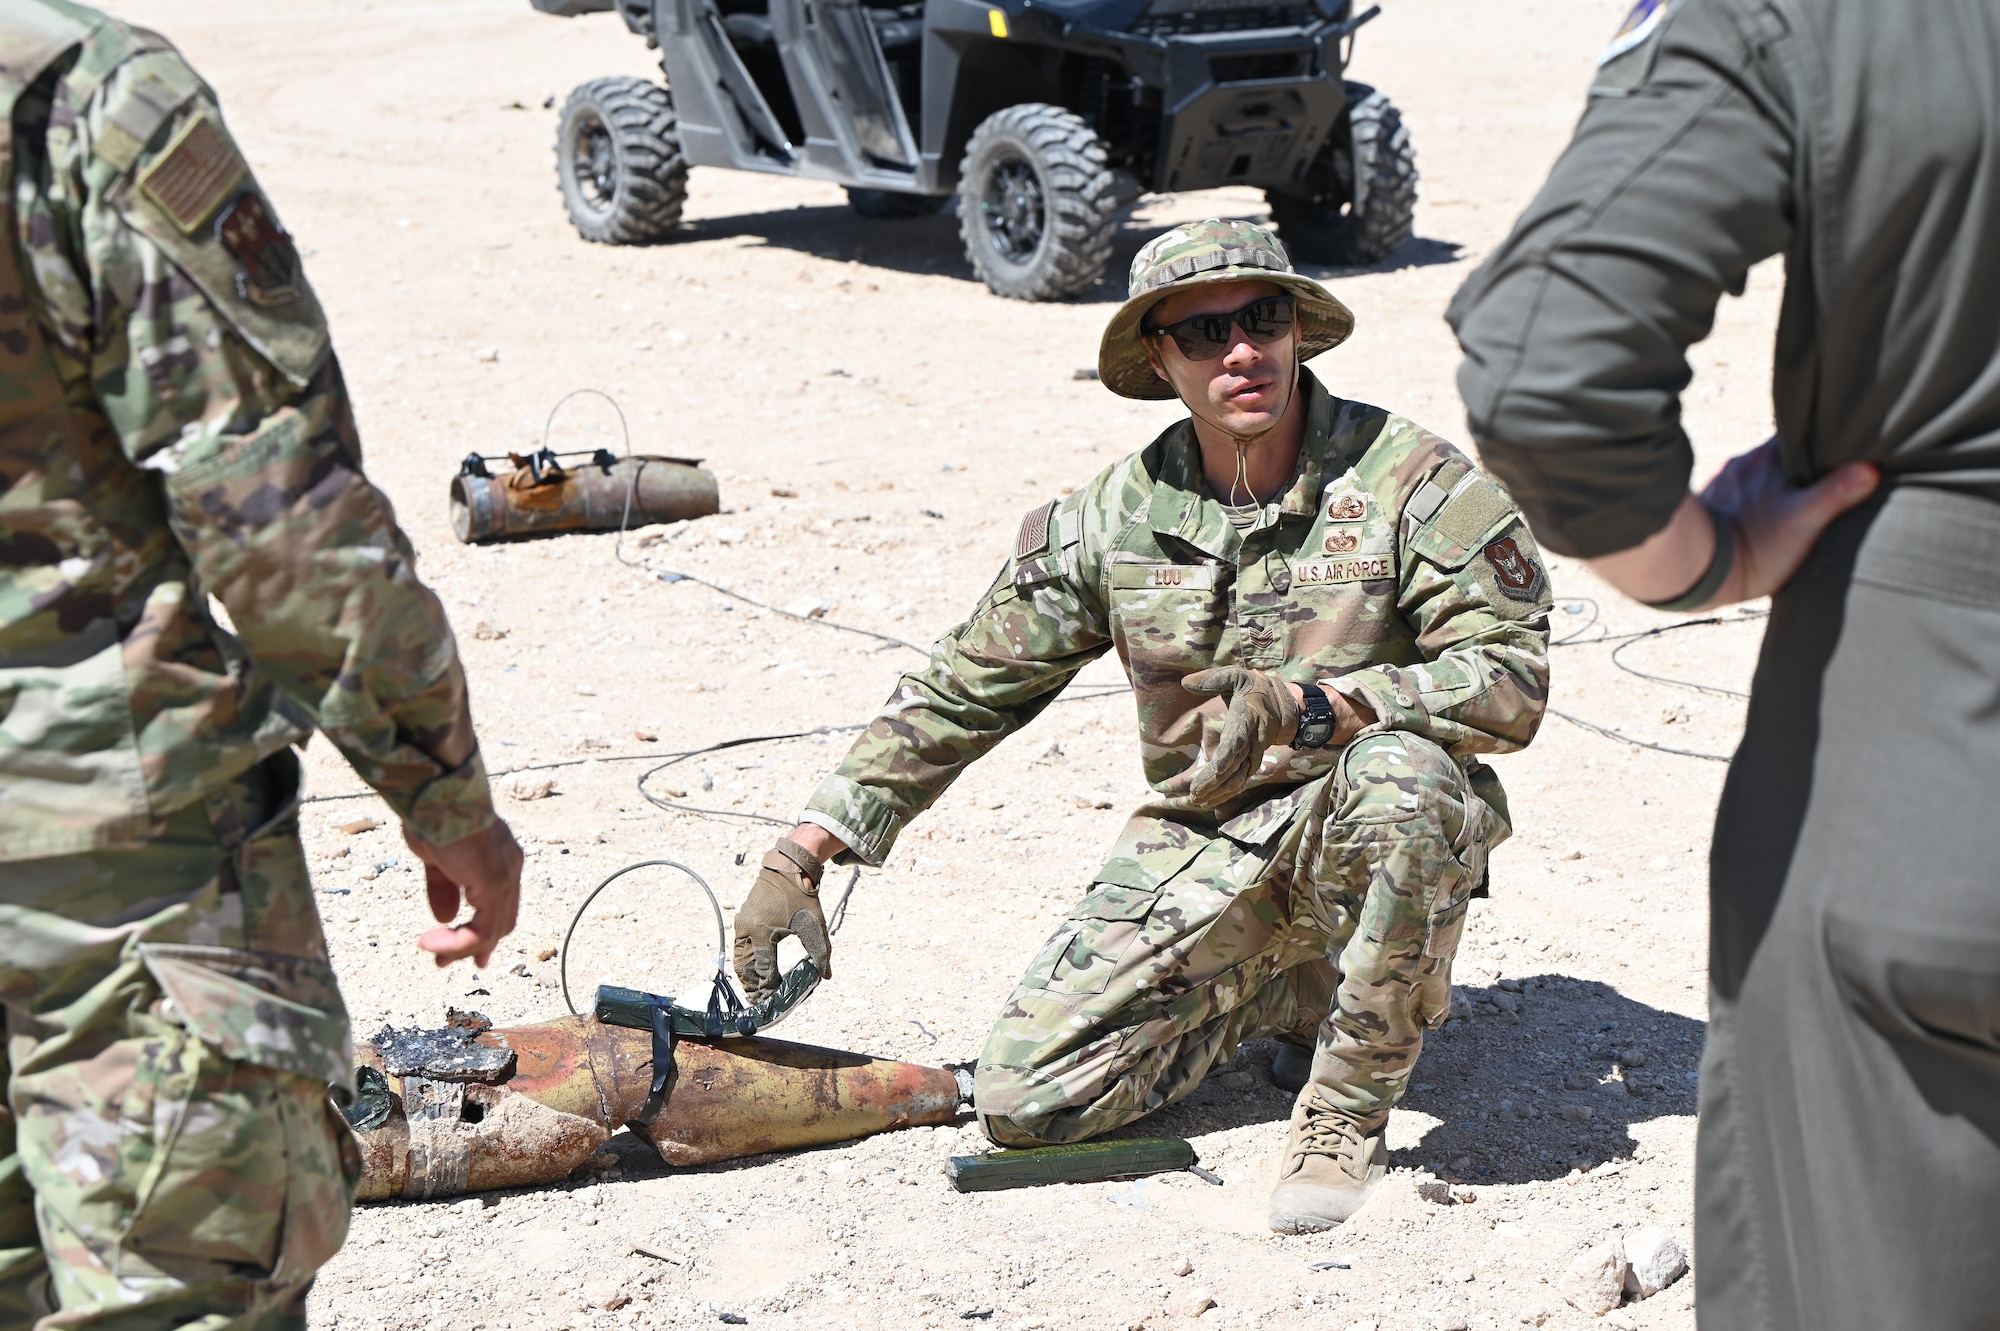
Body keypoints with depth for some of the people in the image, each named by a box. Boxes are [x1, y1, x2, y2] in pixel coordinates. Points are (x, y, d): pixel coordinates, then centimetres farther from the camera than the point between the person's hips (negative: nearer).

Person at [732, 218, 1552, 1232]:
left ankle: (1347, 1111, -16)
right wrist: (799, 857, -1)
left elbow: (1511, 679, -17)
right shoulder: (1114, 519, 0)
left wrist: (1308, 707, -31)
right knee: (1025, 1099, -13)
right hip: (1203, 838, 3)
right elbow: (958, 692, 5)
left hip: (1361, 832, -3)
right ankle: (1285, 987, 15)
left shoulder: (1411, 482, -10)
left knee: (1400, 771, -39)